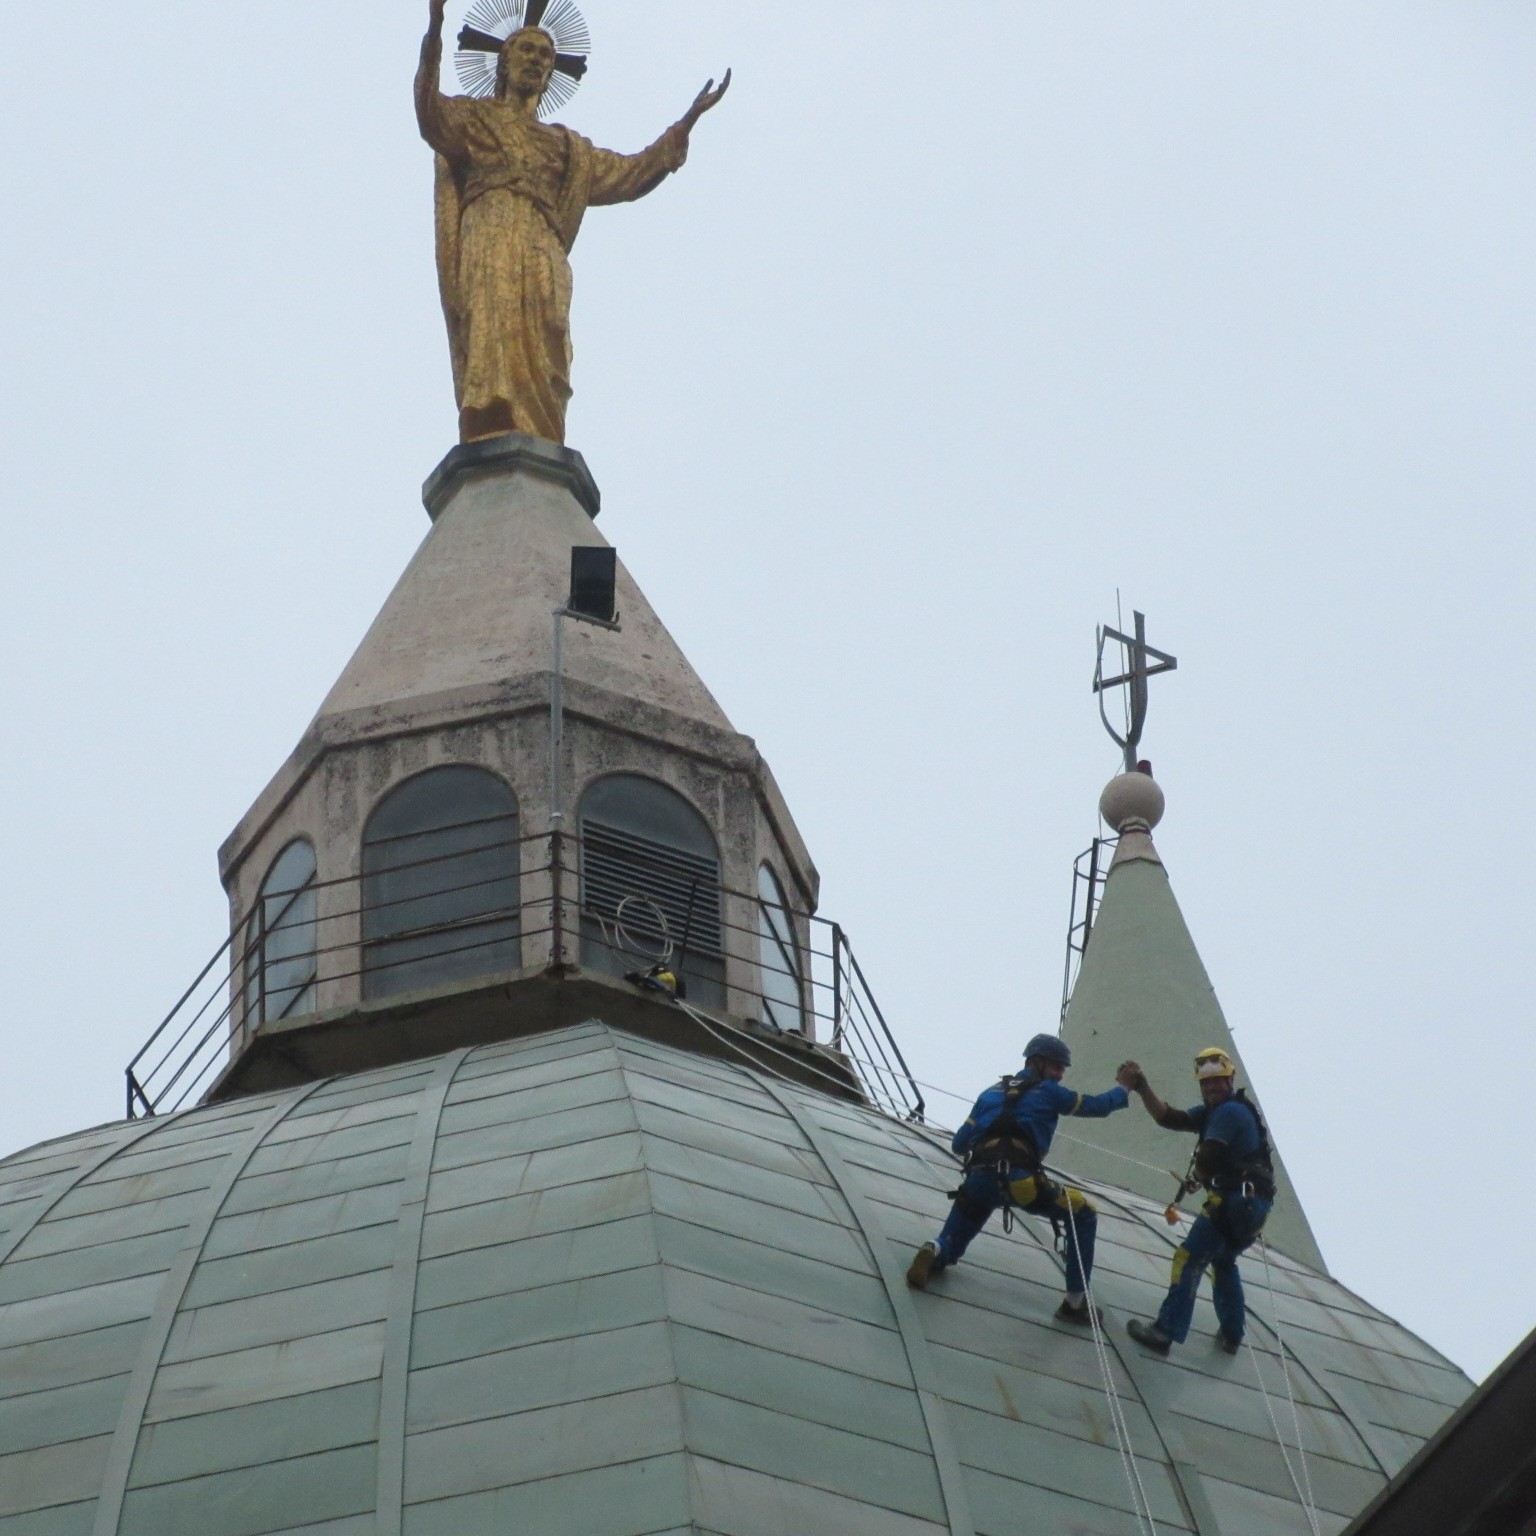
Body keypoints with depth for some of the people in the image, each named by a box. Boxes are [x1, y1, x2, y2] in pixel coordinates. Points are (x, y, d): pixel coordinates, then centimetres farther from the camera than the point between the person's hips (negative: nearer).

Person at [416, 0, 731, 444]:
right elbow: (430, 115, 3)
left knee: (539, 356, -16)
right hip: (488, 246, -4)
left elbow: (629, 174, 30)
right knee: (494, 340, -26)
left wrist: (687, 122, 24)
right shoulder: (473, 117, 24)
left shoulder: (566, 145, 35)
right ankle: (495, 441, -39)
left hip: (542, 257, 4)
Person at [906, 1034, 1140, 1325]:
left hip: (977, 1180, 5)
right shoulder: (1047, 1092, 14)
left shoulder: (992, 1093, 29)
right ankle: (1075, 1303, 10)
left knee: (949, 1248, 23)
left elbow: (960, 1143, 26)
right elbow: (1096, 1107, 20)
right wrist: (1124, 1086, 36)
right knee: (1083, 1216, 16)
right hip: (1017, 1180, -5)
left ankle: (934, 1253, -17)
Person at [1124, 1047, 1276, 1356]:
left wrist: (1195, 1179, 5)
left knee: (1190, 1257, -11)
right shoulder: (1214, 1110, 19)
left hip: (1237, 1200, -11)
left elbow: (1207, 1160, -17)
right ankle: (1232, 1335, 33)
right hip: (1254, 1203, 11)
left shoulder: (1228, 1112, -11)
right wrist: (1143, 1090, 4)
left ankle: (1166, 1331, -17)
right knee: (1223, 1261, 28)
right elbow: (1169, 1119, 14)